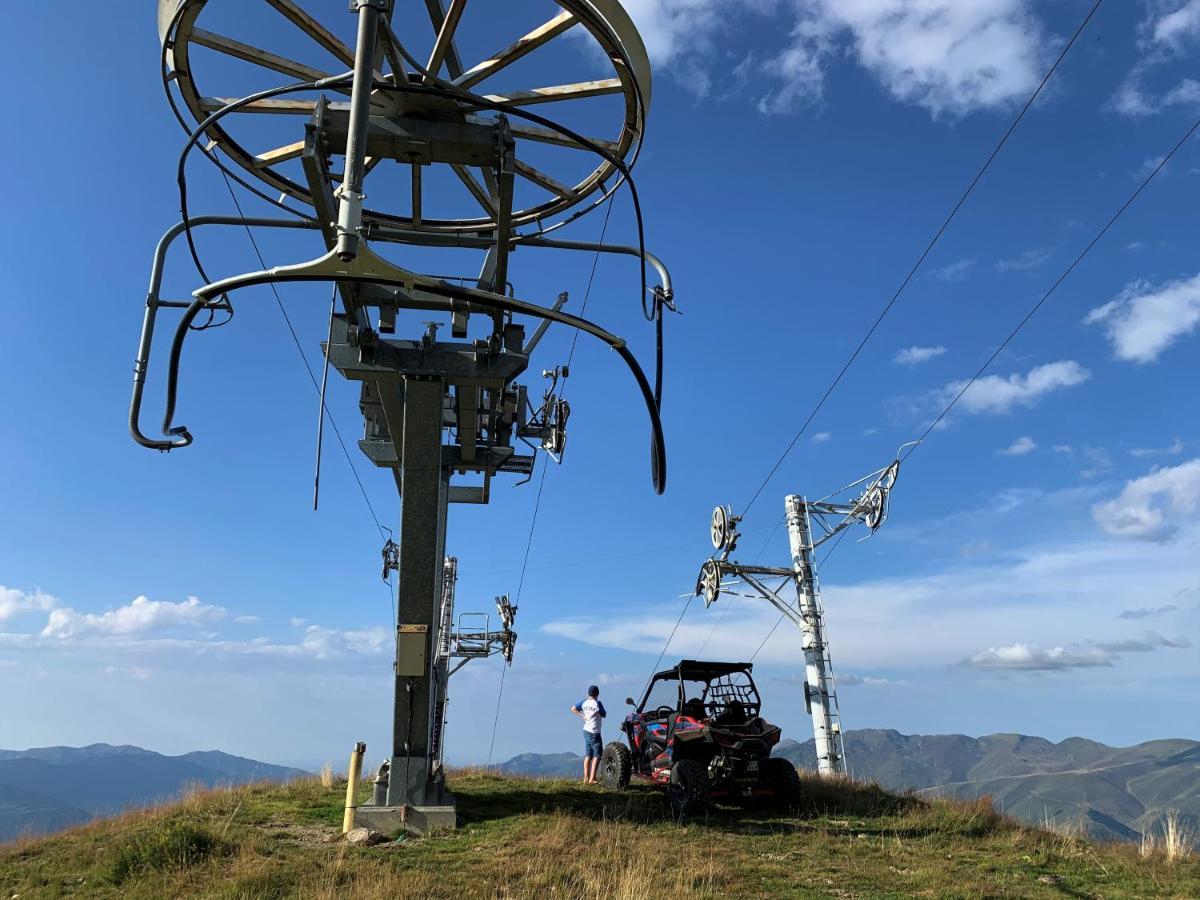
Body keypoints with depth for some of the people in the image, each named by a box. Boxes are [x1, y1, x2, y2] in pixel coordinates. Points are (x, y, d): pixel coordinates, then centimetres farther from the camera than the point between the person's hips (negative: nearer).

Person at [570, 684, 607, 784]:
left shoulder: (584, 702, 3)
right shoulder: (598, 703, -14)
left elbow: (573, 709, 10)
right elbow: (604, 715, -2)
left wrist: (582, 715, 9)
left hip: (586, 730, 7)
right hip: (594, 732, -7)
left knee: (588, 755, 12)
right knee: (597, 755, -1)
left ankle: (586, 779, 12)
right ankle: (592, 779, -6)